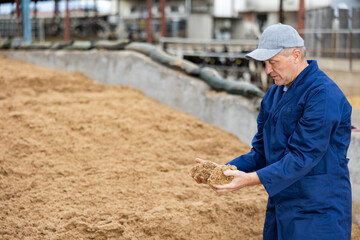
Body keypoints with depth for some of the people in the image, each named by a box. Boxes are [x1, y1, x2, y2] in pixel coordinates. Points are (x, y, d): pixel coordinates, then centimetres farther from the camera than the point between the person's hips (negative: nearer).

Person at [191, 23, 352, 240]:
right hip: (280, 209, 8)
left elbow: (303, 157, -23)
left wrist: (252, 179, -29)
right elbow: (260, 154, 11)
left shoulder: (323, 94, -18)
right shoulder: (274, 94, 9)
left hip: (317, 214, -8)